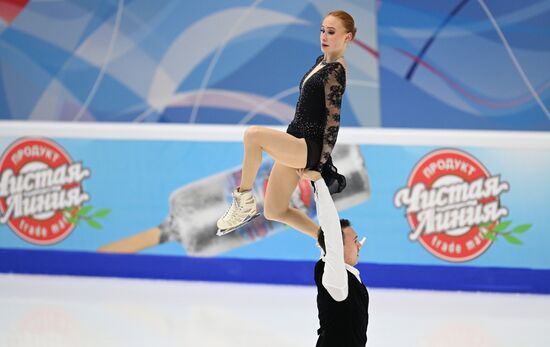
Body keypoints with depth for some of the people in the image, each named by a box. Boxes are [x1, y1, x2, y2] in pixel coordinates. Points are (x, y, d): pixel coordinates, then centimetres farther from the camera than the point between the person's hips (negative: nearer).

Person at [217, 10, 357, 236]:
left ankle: (244, 201, -15)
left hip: (309, 147, -10)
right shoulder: (321, 62, 14)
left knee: (253, 134, -31)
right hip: (296, 144, 10)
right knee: (274, 212, 14)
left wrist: (322, 161, -18)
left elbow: (333, 118, -17)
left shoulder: (335, 71, -13)